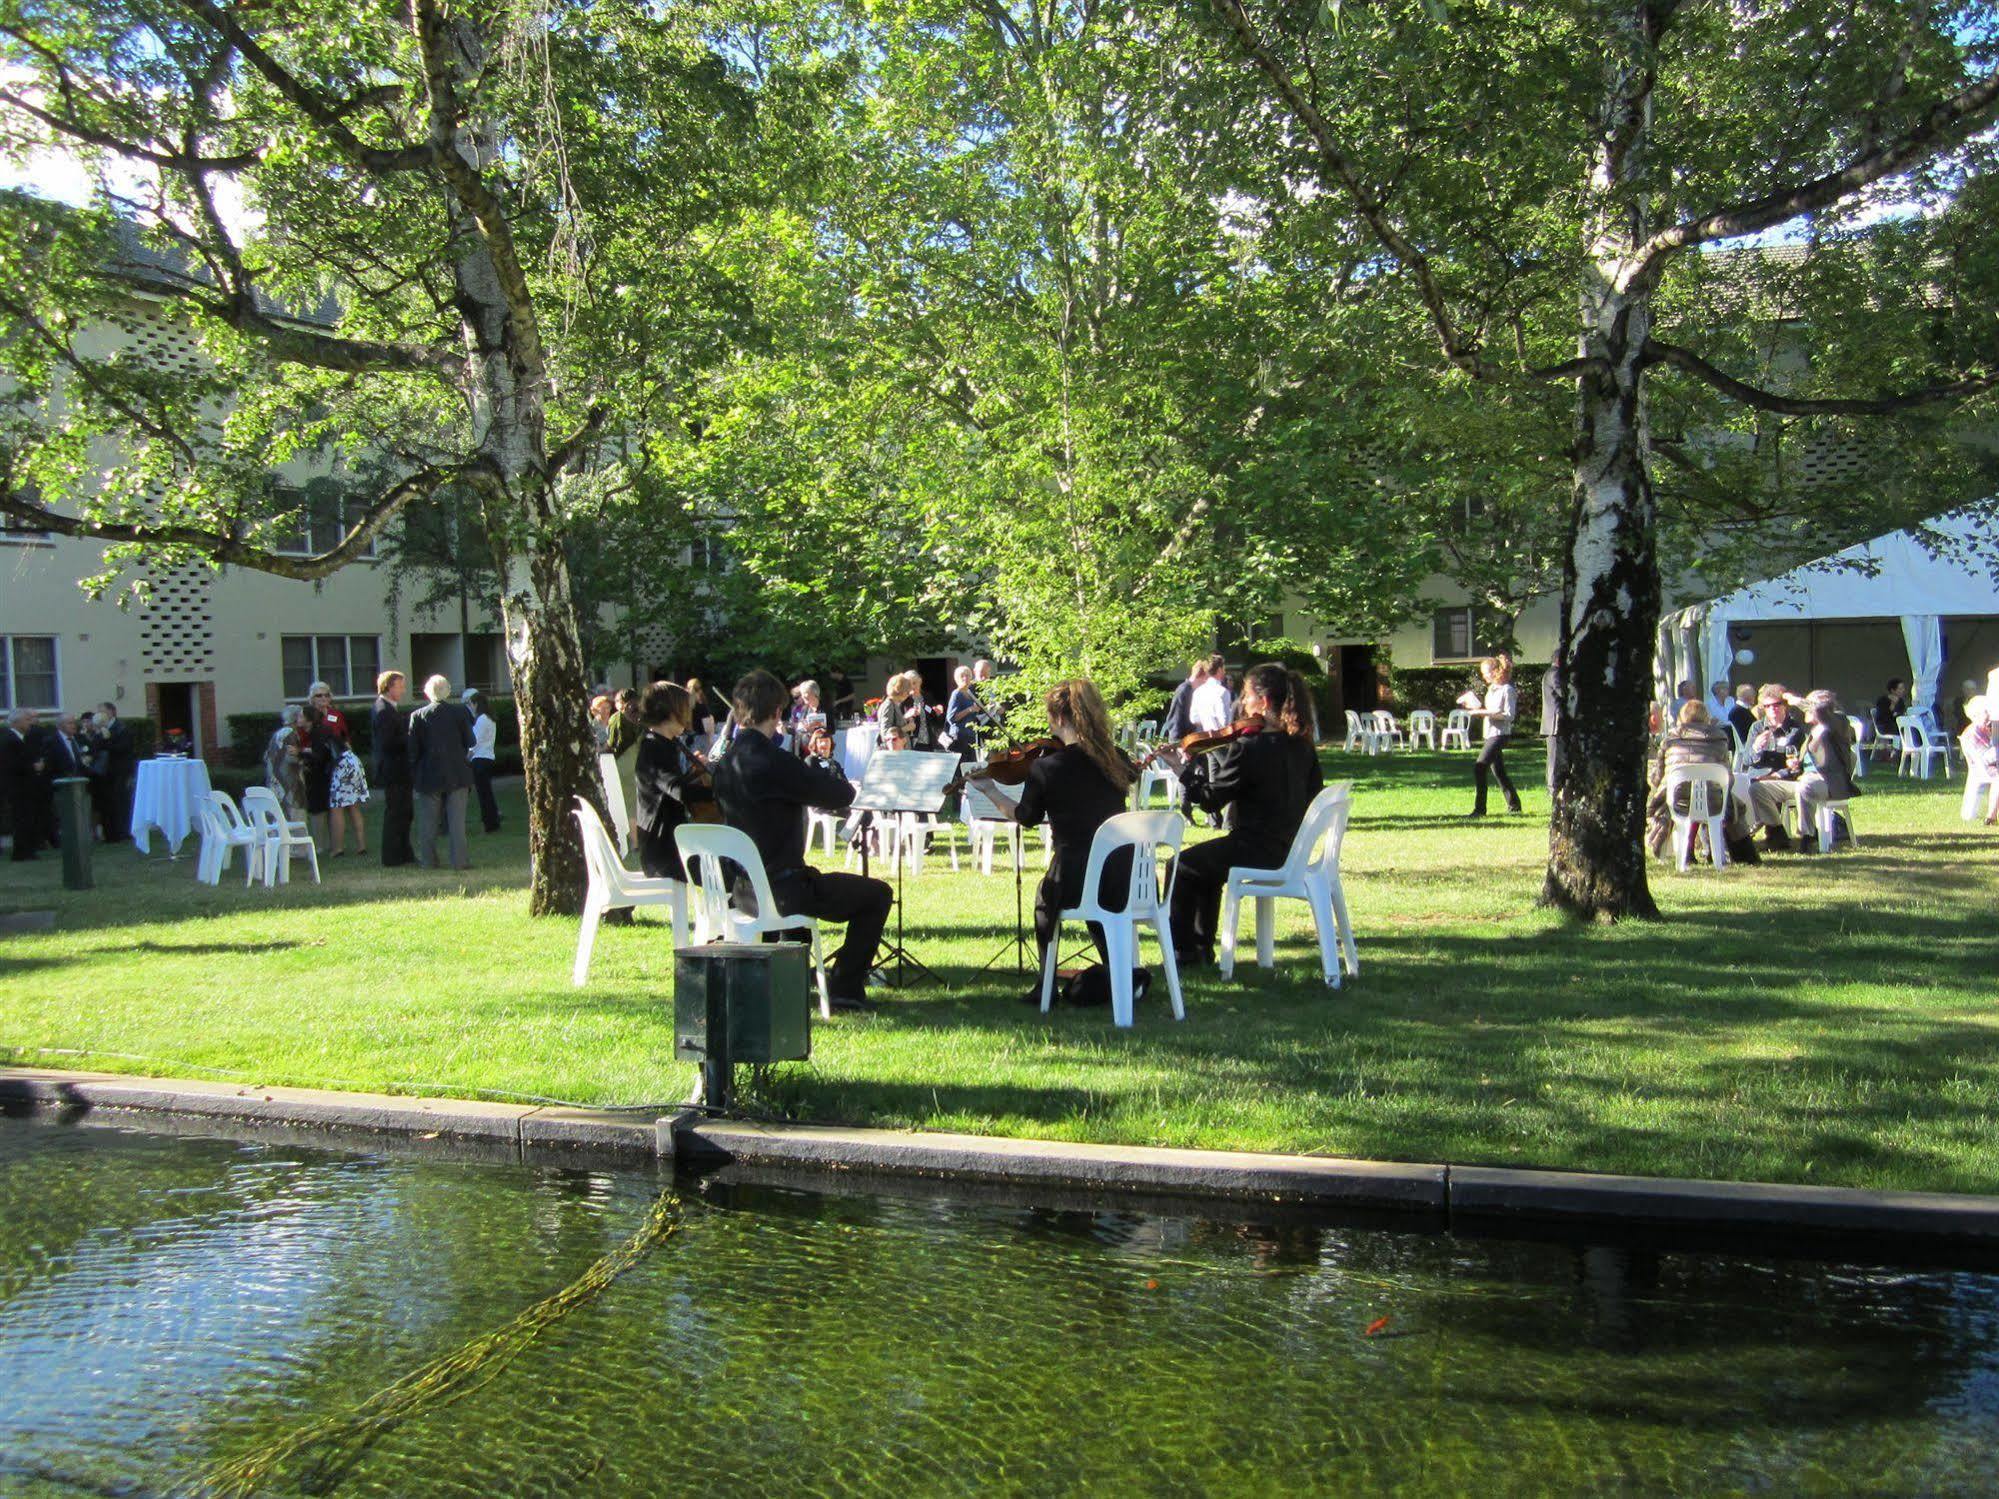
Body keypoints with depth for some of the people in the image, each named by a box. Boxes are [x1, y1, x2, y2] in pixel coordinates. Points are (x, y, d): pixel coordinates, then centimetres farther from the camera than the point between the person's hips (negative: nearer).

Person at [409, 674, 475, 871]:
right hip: (457, 773, 0)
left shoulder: (418, 716, -5)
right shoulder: (460, 713, -4)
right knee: (457, 819, 3)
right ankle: (459, 860, 0)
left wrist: (413, 774, 5)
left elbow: (413, 749, -3)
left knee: (428, 821, 9)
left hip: (429, 775, 0)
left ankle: (428, 860, 12)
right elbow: (469, 743, 1)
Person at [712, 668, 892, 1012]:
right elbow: (842, 795, -15)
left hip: (741, 890, 8)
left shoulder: (723, 762, 3)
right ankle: (845, 987, 8)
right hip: (781, 890, -8)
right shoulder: (774, 763, -22)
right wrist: (813, 770, 4)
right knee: (877, 894, 9)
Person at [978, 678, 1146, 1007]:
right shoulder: (1116, 759, 0)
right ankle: (1123, 976, 10)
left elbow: (1025, 817, 8)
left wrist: (989, 789, 23)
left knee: (1045, 900, 29)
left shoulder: (1045, 768, -11)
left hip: (1074, 880, -3)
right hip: (1124, 882, 3)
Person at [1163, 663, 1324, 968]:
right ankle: (1203, 949, 35)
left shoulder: (1248, 747, -22)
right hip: (1290, 849, 8)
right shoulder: (1301, 745, 2)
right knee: (1206, 861, 30)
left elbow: (1210, 800, -18)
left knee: (1182, 867, 12)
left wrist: (1183, 770, -4)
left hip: (1256, 851, -8)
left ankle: (1184, 951, 20)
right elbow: (1313, 791, 16)